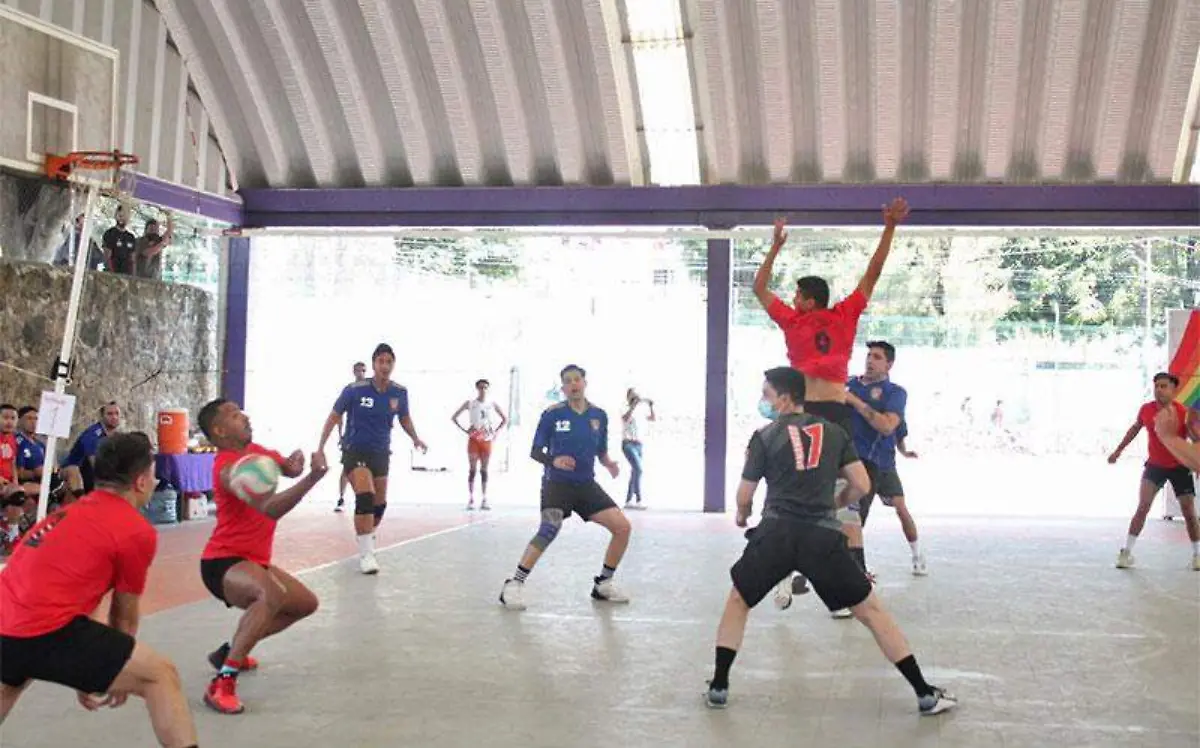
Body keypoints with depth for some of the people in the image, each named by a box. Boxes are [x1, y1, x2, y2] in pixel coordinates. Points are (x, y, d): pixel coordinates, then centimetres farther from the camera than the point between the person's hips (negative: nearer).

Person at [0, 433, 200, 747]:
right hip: (43, 632, -9)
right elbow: (124, 617, 7)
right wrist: (121, 678, 24)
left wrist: (85, 673, 37)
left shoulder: (71, 512, 21)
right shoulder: (137, 531, -3)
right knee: (160, 675, -6)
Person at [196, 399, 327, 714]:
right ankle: (224, 681, -37)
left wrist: (296, 465, -15)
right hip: (223, 563, -10)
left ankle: (231, 651, 27)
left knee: (306, 603, 21)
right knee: (272, 593, -39)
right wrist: (313, 477, -45)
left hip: (253, 560, 10)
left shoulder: (255, 451, 6)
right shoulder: (229, 468, -22)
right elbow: (270, 508, -34)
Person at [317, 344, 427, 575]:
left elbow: (404, 418, 14)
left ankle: (367, 539, 40)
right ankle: (366, 554, -21)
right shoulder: (355, 390, -15)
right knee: (365, 496, -24)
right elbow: (334, 416, -3)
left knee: (379, 504, 13)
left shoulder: (400, 392, -5)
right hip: (355, 451, -5)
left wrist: (415, 438, -3)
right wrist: (321, 447, -4)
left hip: (381, 452, 5)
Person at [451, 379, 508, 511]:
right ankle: (471, 500, -2)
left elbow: (505, 419, 14)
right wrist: (464, 430, -6)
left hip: (487, 440, 2)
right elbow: (454, 417, 2)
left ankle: (484, 500, 5)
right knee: (472, 469, -3)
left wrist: (496, 432, 3)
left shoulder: (492, 405, 5)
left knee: (484, 470, 4)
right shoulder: (469, 403, 0)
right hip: (473, 439, -2)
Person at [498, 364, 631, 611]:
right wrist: (553, 460, -23)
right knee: (550, 528, -30)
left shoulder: (599, 415, 4)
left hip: (586, 485, 5)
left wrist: (610, 464, -7)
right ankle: (514, 585, -22)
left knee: (623, 527, -4)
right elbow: (535, 451, -3)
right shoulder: (552, 414, -6)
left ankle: (603, 584, 14)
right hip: (557, 483, -5)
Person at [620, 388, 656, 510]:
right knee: (639, 469, -22)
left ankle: (628, 501, 12)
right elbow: (626, 418, -24)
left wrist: (650, 406, -5)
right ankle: (639, 500, -24)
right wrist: (635, 404, -28)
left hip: (640, 445, 6)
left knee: (635, 472, 5)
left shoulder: (641, 413, 15)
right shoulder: (626, 410, -2)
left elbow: (653, 419, 6)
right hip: (628, 444, -6)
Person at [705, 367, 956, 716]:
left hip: (776, 533, -1)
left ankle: (718, 686, 18)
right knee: (871, 611, 10)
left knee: (737, 602, 22)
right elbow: (861, 485, 10)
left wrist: (742, 515, 31)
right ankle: (925, 693, 9)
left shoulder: (765, 436, 5)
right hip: (824, 537, 1)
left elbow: (744, 497, 8)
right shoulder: (833, 432, 12)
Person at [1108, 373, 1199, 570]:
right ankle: (1127, 552, -4)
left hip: (1180, 467, -1)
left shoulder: (1184, 413, -19)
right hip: (1154, 465, 1)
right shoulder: (1146, 410, -9)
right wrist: (1119, 450, 17)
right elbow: (1135, 428, 12)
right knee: (1142, 507, -9)